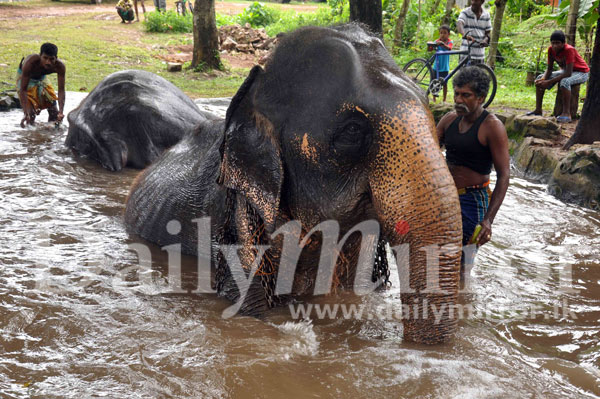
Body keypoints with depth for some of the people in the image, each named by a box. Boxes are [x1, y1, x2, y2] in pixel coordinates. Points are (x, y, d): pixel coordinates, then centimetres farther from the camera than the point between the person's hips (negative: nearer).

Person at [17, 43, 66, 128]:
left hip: (41, 78, 4)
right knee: (31, 112, -15)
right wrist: (25, 113, -45)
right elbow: (23, 89, -37)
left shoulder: (59, 66, -32)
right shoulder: (30, 63, -41)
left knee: (54, 111, 3)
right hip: (24, 77, -4)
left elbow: (61, 90, -29)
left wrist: (61, 111, -43)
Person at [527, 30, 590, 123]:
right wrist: (544, 79, -25)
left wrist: (549, 82, -37)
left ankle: (566, 113, -35)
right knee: (539, 78, -2)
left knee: (564, 82, -39)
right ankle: (538, 110, -1)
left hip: (581, 73, -8)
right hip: (565, 71, 8)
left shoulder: (569, 50, -32)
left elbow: (568, 73, -36)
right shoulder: (551, 49, -12)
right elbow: (549, 68, -3)